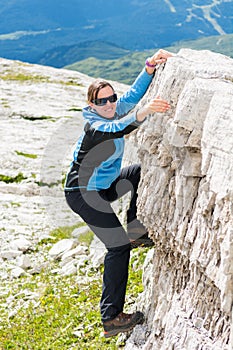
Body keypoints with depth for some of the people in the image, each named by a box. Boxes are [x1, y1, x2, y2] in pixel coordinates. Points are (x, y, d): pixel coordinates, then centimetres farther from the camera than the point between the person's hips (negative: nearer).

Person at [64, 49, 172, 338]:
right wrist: (144, 112, -62)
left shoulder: (113, 111, -2)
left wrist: (150, 66, -18)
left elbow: (134, 93, -2)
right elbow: (119, 129, -47)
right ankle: (111, 319, -10)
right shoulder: (95, 127, -27)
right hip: (84, 195, -9)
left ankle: (136, 232, 14)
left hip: (103, 186, 9)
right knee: (118, 245, -13)